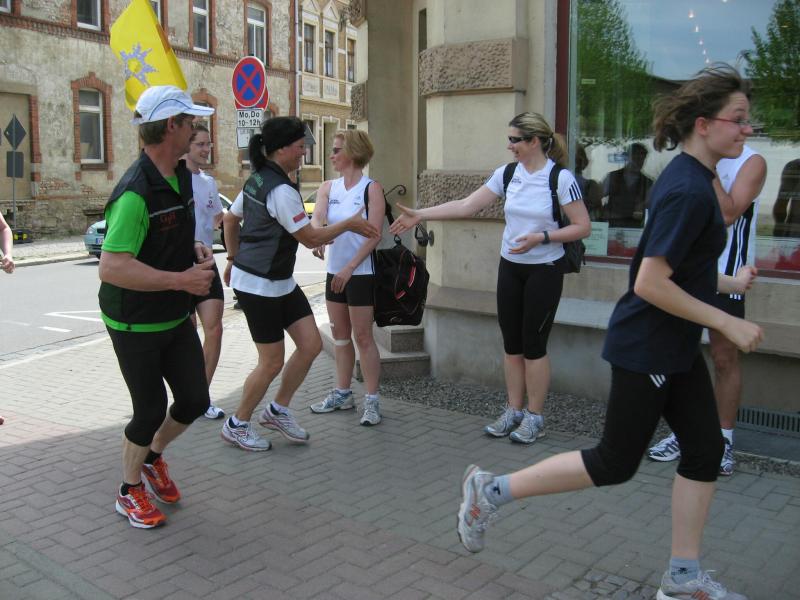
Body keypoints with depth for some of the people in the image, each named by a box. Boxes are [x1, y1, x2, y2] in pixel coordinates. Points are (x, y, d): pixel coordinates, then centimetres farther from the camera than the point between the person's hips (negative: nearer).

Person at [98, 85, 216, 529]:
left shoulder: (180, 175, 4)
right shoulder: (135, 193, -27)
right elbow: (112, 268, -34)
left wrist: (195, 247, 0)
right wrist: (182, 279, -30)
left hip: (175, 316, 8)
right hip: (135, 324, -8)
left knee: (194, 399, 11)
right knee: (151, 410, 4)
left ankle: (154, 457, 40)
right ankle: (130, 492, 29)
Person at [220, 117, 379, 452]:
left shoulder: (257, 179, 8)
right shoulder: (281, 190, -21)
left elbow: (230, 219, 18)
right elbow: (310, 238, -18)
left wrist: (234, 259, 27)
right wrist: (349, 225, -5)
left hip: (281, 282, 9)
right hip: (258, 285, -9)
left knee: (311, 345, 7)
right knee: (272, 362, 2)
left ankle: (278, 411, 23)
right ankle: (237, 425, 21)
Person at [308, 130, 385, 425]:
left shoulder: (371, 188, -9)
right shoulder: (328, 187, 7)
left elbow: (374, 235, -14)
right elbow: (317, 218, -9)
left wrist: (350, 268, -19)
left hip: (360, 272, -6)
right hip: (334, 271, 6)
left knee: (363, 336, -3)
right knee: (340, 335, 13)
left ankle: (372, 400, 6)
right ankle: (342, 394, 26)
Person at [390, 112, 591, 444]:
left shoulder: (561, 179, -13)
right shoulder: (506, 174, 1)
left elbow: (583, 227, -10)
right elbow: (465, 206, -1)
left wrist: (541, 237, -22)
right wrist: (419, 215, -6)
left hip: (544, 270, -5)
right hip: (510, 267, 5)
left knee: (533, 344, 0)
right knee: (511, 342, 9)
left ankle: (534, 416, 15)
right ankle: (514, 411, 22)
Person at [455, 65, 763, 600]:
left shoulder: (692, 177, 9)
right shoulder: (689, 190, -22)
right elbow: (650, 284, -27)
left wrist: (727, 284, 15)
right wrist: (728, 324, -20)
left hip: (676, 348, 10)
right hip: (646, 348, -10)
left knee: (705, 451, 11)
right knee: (615, 463, 2)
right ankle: (491, 491, 13)